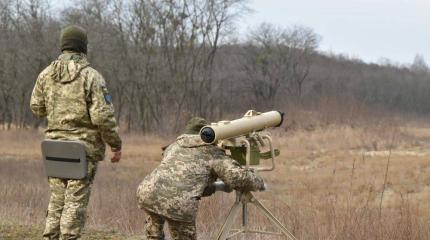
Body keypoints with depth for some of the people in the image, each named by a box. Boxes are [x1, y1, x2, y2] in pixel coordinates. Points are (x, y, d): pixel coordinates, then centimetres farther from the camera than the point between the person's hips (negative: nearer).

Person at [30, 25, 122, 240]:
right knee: (76, 200, -1)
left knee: (57, 198, 14)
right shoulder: (91, 76, -12)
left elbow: (37, 108, 13)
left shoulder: (46, 74, 3)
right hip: (84, 146, -5)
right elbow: (103, 117, -15)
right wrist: (116, 145, -5)